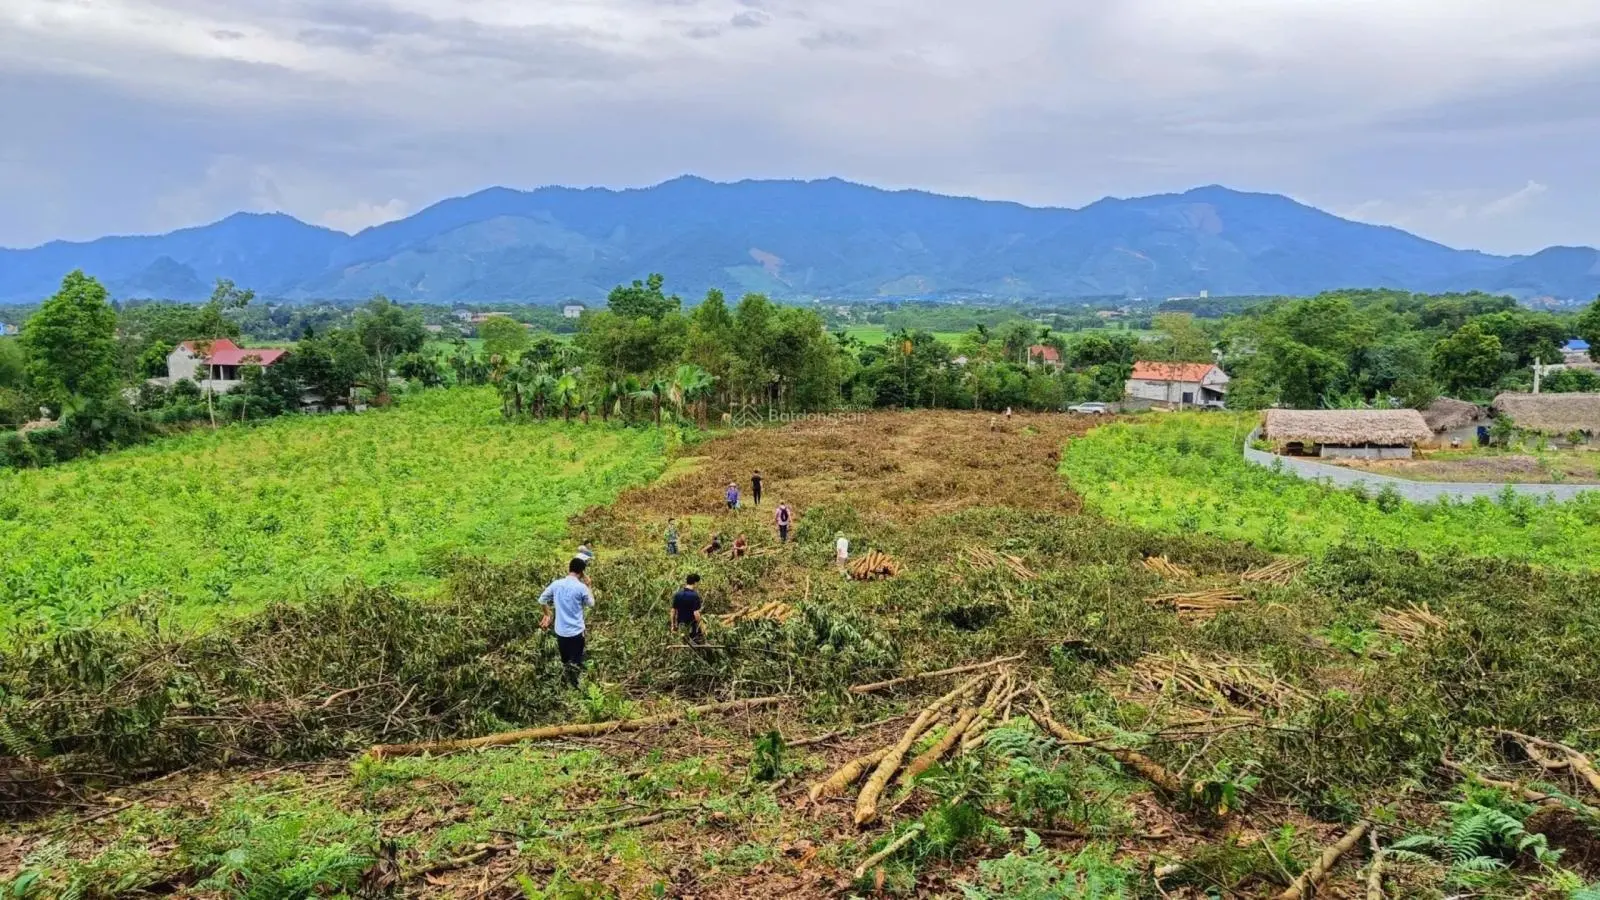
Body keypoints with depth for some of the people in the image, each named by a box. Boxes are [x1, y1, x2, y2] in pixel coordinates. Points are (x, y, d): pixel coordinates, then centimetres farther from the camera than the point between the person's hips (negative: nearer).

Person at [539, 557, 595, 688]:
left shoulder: (556, 584, -4)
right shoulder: (581, 587, -16)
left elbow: (541, 600, 6)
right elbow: (591, 603, 1)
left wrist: (547, 613, 23)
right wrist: (588, 586, 11)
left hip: (560, 630, 4)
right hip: (576, 631, -4)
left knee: (565, 661, 22)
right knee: (576, 662, 11)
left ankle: (569, 682, 37)